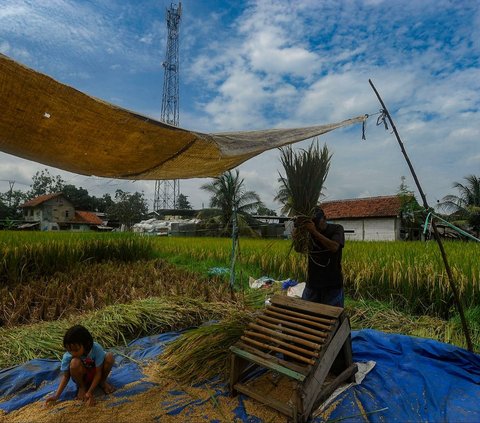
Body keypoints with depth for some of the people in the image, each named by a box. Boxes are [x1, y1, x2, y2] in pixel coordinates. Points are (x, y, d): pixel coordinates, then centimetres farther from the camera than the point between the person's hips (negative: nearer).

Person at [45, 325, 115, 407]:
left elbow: (98, 372, -23)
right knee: (75, 362, -33)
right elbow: (66, 376, -11)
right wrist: (56, 396, -20)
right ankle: (82, 387, -3)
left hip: (95, 373, 0)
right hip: (81, 376, 0)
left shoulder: (97, 349, -31)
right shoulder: (68, 356, -25)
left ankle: (102, 382, -1)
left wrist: (90, 392, -27)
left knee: (109, 357, -30)